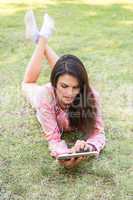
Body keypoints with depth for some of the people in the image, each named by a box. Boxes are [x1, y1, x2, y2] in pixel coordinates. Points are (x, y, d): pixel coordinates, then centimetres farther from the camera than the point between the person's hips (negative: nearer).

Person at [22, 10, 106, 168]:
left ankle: (42, 38, 40)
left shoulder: (90, 96, -45)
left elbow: (98, 133, -39)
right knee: (27, 83, 30)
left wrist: (89, 146, -63)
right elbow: (53, 138, -45)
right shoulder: (47, 95, -48)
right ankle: (42, 38, 35)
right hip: (49, 102, -1)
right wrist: (65, 155, -68)